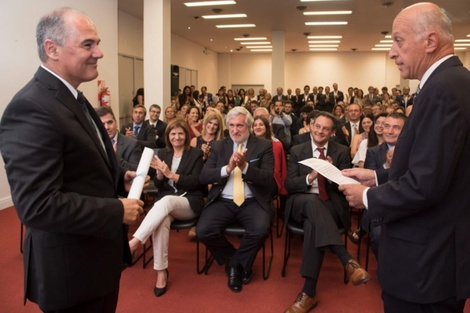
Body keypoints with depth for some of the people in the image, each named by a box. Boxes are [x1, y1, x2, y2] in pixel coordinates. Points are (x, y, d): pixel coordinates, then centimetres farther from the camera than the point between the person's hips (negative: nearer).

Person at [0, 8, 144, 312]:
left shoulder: (74, 98, 8)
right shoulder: (31, 108, -25)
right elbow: (37, 205, -30)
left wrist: (119, 178, 1)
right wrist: (118, 211, -22)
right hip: (72, 267, -9)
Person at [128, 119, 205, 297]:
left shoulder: (196, 154, 4)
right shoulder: (162, 153, 14)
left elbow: (196, 182, -7)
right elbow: (158, 186, 11)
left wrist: (170, 174, -16)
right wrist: (159, 173, -12)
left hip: (190, 203, -2)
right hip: (165, 201, 3)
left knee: (167, 201, -37)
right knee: (161, 219, -34)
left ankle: (133, 242, -41)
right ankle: (161, 271, -27)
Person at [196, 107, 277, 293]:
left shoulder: (264, 146, 3)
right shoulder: (219, 146, 11)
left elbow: (268, 179, -7)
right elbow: (203, 177, 1)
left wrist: (245, 166, -23)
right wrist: (227, 168, -16)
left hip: (252, 202, -2)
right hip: (223, 201, 2)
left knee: (261, 229, -32)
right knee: (203, 231, -23)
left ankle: (237, 263, 1)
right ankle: (234, 261, 7)